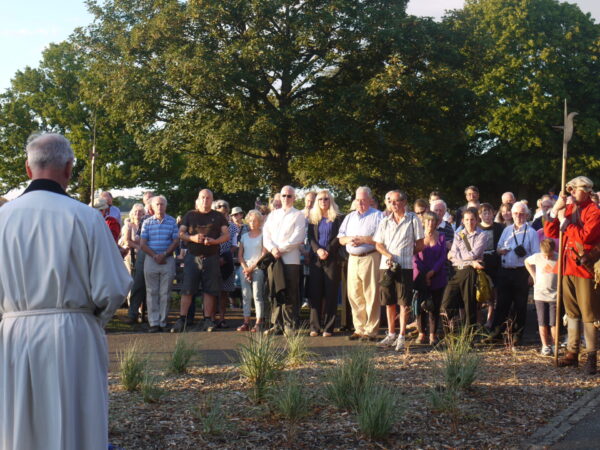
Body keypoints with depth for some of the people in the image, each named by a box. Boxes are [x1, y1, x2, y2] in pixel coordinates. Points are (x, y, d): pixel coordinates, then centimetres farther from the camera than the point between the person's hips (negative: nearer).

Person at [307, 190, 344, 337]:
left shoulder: (337, 218, 4)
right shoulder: (313, 218, 14)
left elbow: (339, 237, -2)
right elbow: (310, 237, 7)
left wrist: (328, 250, -13)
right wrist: (318, 250, -10)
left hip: (332, 259, -3)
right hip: (315, 259, 3)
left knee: (330, 293, -3)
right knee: (315, 292, 0)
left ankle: (328, 327, 0)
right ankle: (315, 326, 3)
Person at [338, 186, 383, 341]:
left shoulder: (378, 216, 1)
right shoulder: (349, 217, 21)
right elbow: (340, 238, 17)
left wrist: (364, 239, -16)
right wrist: (349, 239, -4)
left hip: (370, 258, -6)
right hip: (353, 259, 6)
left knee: (371, 296, -7)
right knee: (354, 295, 6)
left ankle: (371, 330, -4)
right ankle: (359, 329, 13)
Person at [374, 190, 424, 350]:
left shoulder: (413, 220, 2)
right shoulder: (385, 222, 14)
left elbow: (420, 245, 4)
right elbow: (378, 244, 11)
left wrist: (407, 253, -1)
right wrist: (388, 255, -6)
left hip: (405, 266, -4)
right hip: (386, 265, 4)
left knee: (404, 302, -4)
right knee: (389, 302, 9)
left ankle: (401, 337, -1)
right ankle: (391, 334, 19)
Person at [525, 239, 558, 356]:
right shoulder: (536, 257, -1)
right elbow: (527, 262, 19)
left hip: (554, 295, -2)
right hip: (540, 295, 2)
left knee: (554, 322, -2)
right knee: (542, 322, 3)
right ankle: (545, 346, 10)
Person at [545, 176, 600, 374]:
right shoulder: (568, 209, 13)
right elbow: (550, 232, 7)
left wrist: (564, 220, -14)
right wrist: (555, 210, -6)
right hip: (567, 268, 7)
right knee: (572, 312, 13)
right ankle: (572, 352, 20)